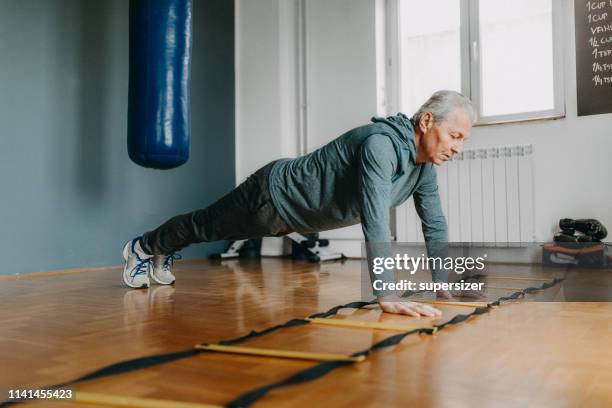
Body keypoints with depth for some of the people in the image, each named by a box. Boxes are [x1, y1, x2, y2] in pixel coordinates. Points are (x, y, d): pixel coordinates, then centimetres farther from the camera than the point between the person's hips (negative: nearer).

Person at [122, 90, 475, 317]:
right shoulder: (382, 143, -37)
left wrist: (443, 284, -6)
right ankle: (144, 248, 46)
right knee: (206, 225, 18)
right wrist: (387, 296, -48)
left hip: (293, 211, 8)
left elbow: (434, 223, -1)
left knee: (215, 230, 29)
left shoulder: (425, 164, -9)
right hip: (275, 194, -8)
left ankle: (165, 255, 56)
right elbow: (375, 221, -46)